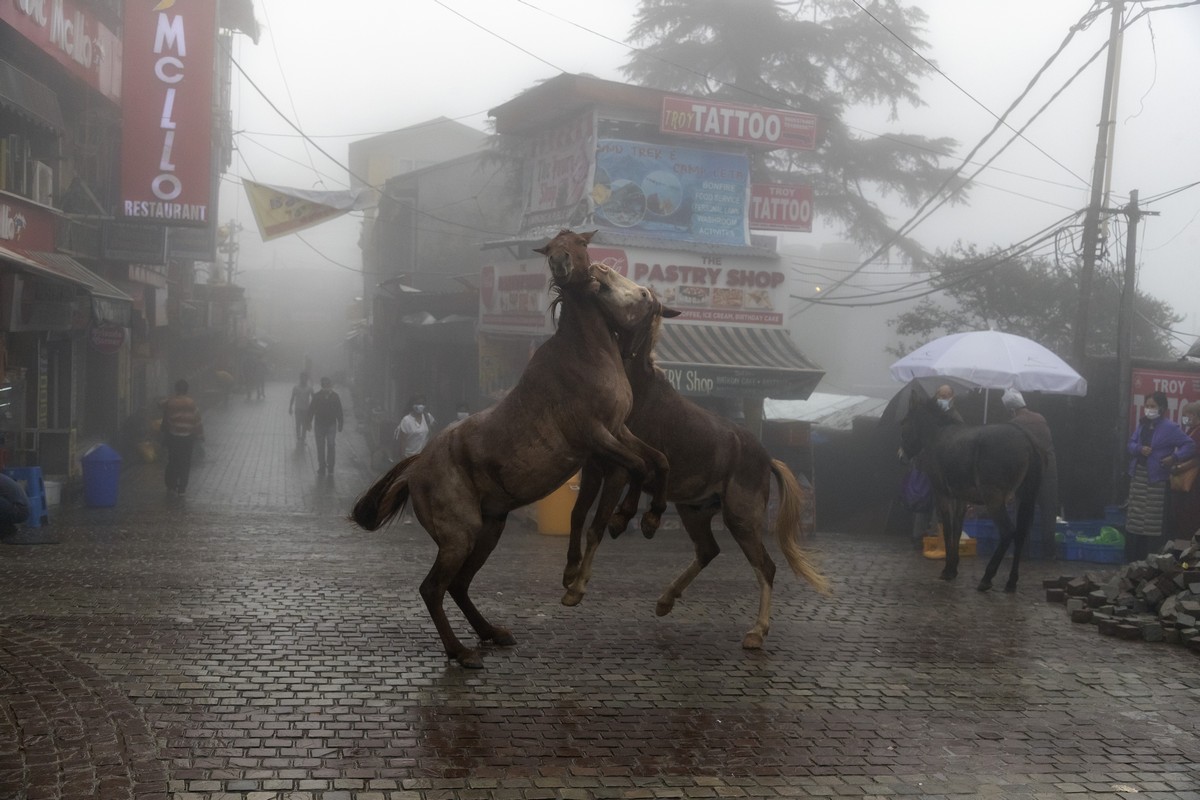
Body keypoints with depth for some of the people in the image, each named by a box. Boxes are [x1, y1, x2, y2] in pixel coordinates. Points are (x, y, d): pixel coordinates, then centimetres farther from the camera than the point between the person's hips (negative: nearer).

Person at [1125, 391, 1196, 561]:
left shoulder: (1169, 428, -11)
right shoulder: (1142, 424, 9)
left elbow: (1190, 445, -11)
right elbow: (1131, 444, 11)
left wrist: (1174, 457, -23)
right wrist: (1139, 449, -11)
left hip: (1155, 478, -6)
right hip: (1137, 475, 6)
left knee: (1153, 519, -4)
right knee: (1135, 517, 11)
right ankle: (1133, 557, 20)